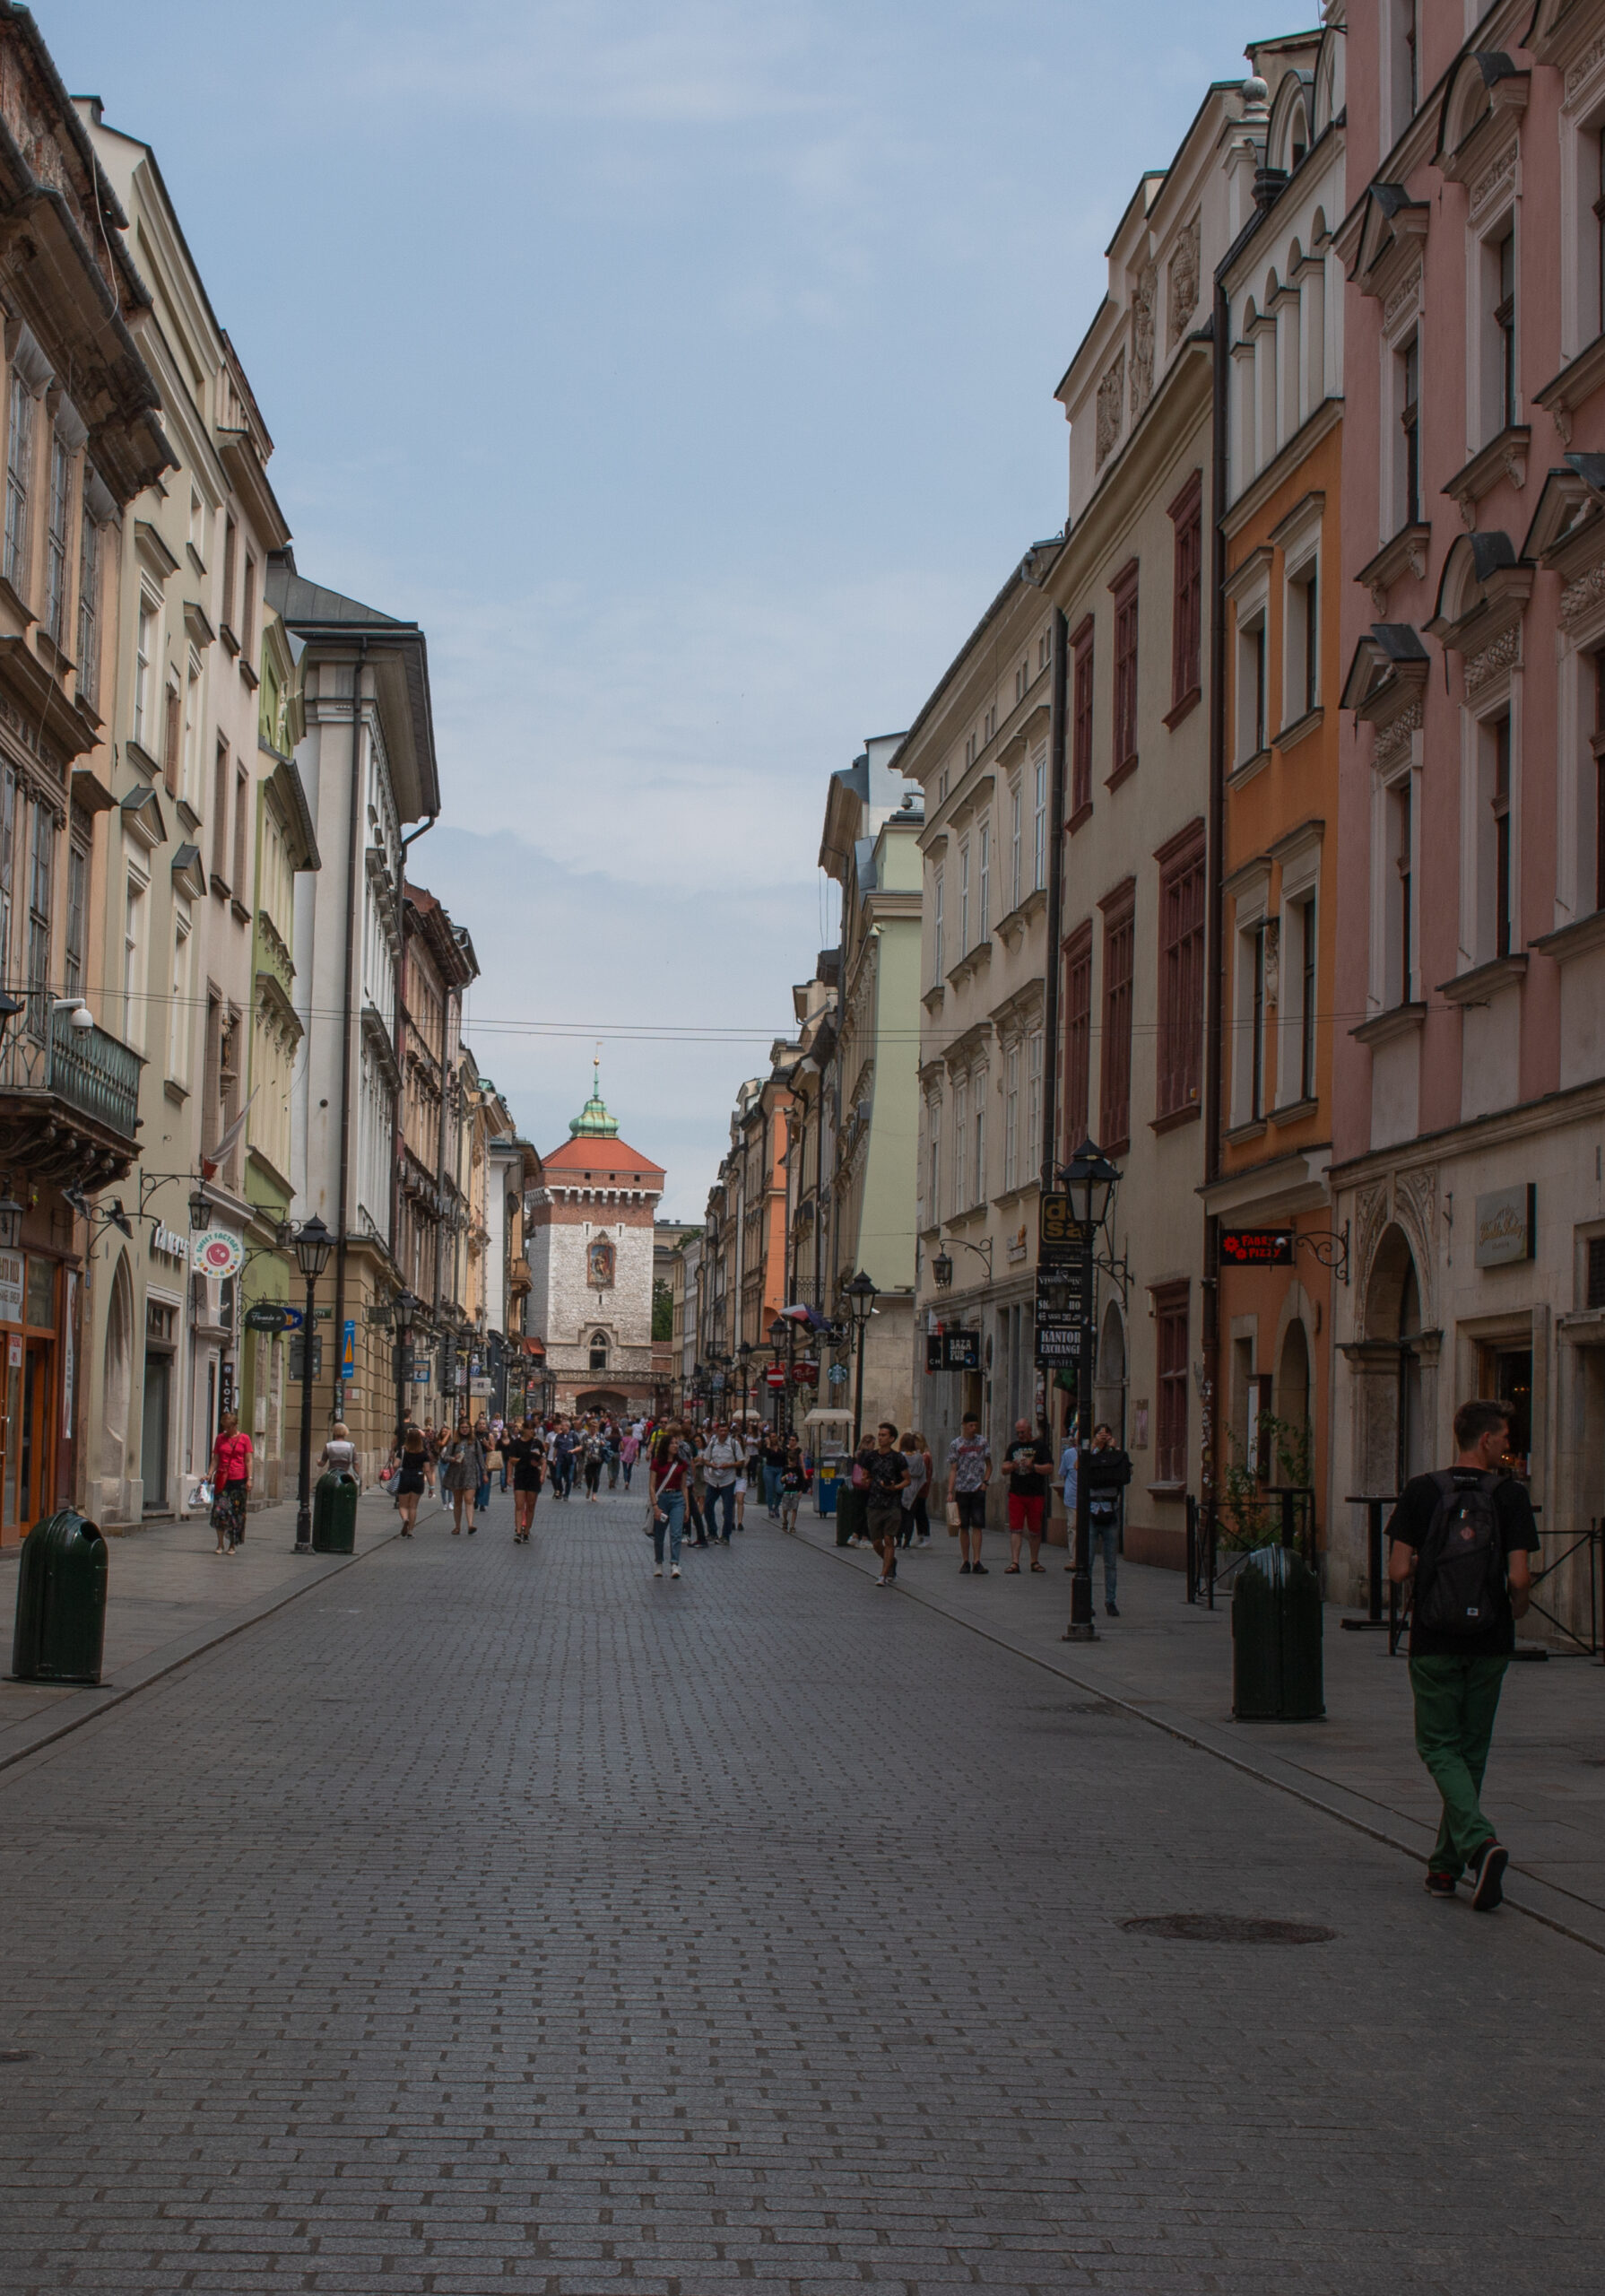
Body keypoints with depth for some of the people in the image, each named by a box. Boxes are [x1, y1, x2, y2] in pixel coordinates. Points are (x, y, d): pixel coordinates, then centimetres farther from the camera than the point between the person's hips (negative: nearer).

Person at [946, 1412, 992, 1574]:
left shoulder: (982, 1442, 6)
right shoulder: (956, 1444, 3)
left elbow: (988, 1465, 13)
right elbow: (953, 1470, 1)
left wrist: (985, 1482, -2)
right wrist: (950, 1492, -7)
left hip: (978, 1489, 0)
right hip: (962, 1489, 0)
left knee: (977, 1526, -7)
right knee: (964, 1527, 4)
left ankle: (976, 1561, -8)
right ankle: (965, 1562, 10)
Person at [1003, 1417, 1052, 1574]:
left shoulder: (1040, 1446, 1)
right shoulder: (1014, 1446, 14)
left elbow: (1048, 1468, -6)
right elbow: (1005, 1467, 14)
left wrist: (1033, 1466, -20)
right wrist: (1012, 1466, -8)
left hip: (1036, 1494, -2)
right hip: (1016, 1493, 3)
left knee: (1035, 1530, 7)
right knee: (1015, 1528, -6)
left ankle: (1035, 1561, 19)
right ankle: (1014, 1563, -9)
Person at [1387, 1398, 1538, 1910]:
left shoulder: (1421, 1492, -4)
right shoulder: (1510, 1496, -6)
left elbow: (1397, 1571, -8)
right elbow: (1520, 1578, -12)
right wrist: (1515, 1610, 10)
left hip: (1434, 1642, -1)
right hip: (1490, 1640, 1)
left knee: (1440, 1747, 4)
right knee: (1471, 1749, 13)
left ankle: (1479, 1841, -20)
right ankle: (1446, 1866, 19)